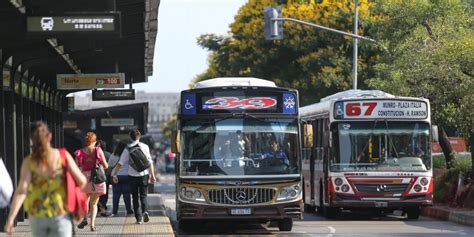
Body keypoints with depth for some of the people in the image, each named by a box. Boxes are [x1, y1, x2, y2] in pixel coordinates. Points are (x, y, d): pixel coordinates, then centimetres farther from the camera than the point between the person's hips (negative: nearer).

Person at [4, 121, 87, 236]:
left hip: (37, 216, 2)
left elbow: (21, 191, -17)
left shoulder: (29, 162, -7)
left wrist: (11, 218, -20)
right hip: (61, 214, -2)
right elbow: (82, 181, -7)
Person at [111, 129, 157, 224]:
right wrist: (152, 175, 3)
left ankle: (138, 217, 4)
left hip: (133, 176, -1)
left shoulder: (128, 148, -3)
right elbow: (150, 163, -3)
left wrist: (114, 175, 0)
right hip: (144, 175, 1)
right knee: (143, 196, 9)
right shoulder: (145, 147, -1)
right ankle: (145, 211, -17)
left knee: (135, 197, 9)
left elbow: (120, 163, -6)